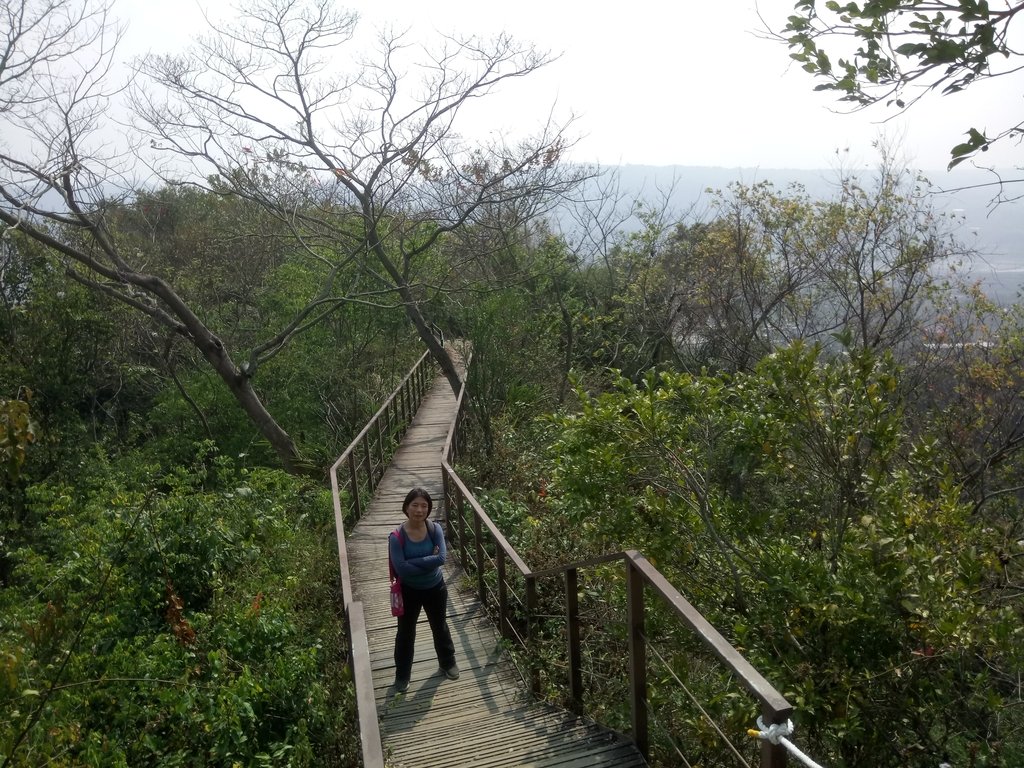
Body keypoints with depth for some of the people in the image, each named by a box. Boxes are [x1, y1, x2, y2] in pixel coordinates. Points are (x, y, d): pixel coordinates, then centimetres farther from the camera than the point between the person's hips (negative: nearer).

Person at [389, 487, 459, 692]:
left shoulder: (435, 529, -15)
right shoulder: (397, 536, -22)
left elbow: (442, 557, -26)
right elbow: (401, 568, -28)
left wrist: (413, 562, -28)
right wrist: (429, 561, -24)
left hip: (435, 588, 2)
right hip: (409, 591, -1)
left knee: (440, 626, 22)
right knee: (406, 632, 17)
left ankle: (448, 662, 47)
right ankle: (402, 674, 38)